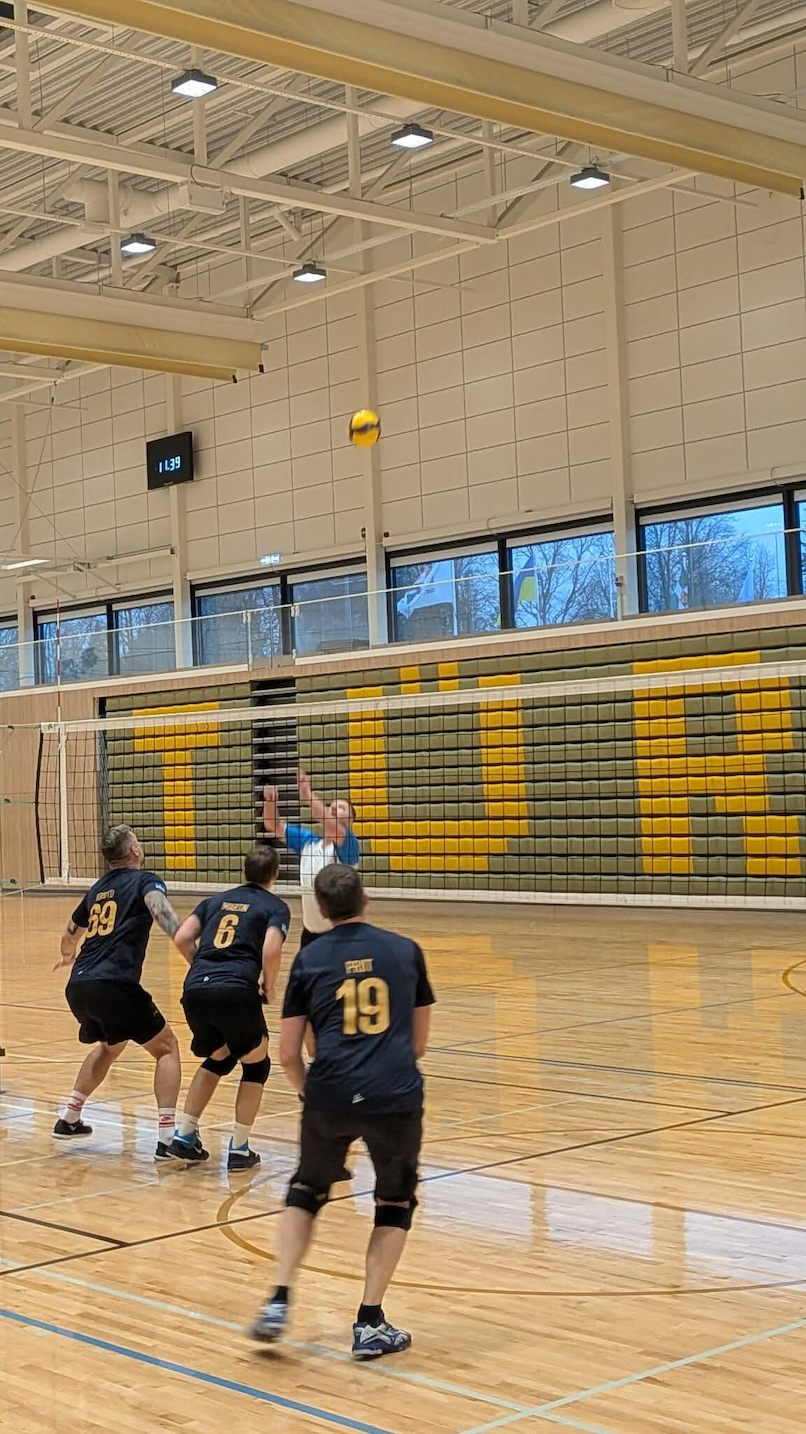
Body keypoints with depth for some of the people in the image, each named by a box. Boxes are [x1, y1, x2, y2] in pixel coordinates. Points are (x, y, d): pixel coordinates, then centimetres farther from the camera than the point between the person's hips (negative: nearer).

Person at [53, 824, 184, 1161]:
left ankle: (69, 1120, 36)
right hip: (114, 985, -7)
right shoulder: (144, 880, 4)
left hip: (78, 987, 7)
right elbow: (158, 905, -20)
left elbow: (69, 934, 38)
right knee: (167, 1047, 6)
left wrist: (69, 956, 61)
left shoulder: (98, 889, 23)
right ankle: (167, 1138, -4)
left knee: (110, 1046, 33)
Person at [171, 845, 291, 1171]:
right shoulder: (275, 906, 10)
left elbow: (182, 938, 14)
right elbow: (271, 950, -7)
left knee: (219, 1058, 30)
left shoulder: (216, 901, 25)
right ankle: (239, 1149, 14)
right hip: (237, 991, -5)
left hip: (195, 990, 5)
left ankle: (184, 1135, 24)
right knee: (256, 1064, 18)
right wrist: (269, 988, 8)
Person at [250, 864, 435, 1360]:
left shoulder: (309, 959, 8)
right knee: (396, 1204, 20)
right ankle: (370, 1324, 14)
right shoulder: (406, 951, 10)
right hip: (396, 1096, 0)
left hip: (331, 1095, 1)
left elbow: (289, 1053, 8)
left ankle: (279, 1303, 11)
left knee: (306, 1193, 24)